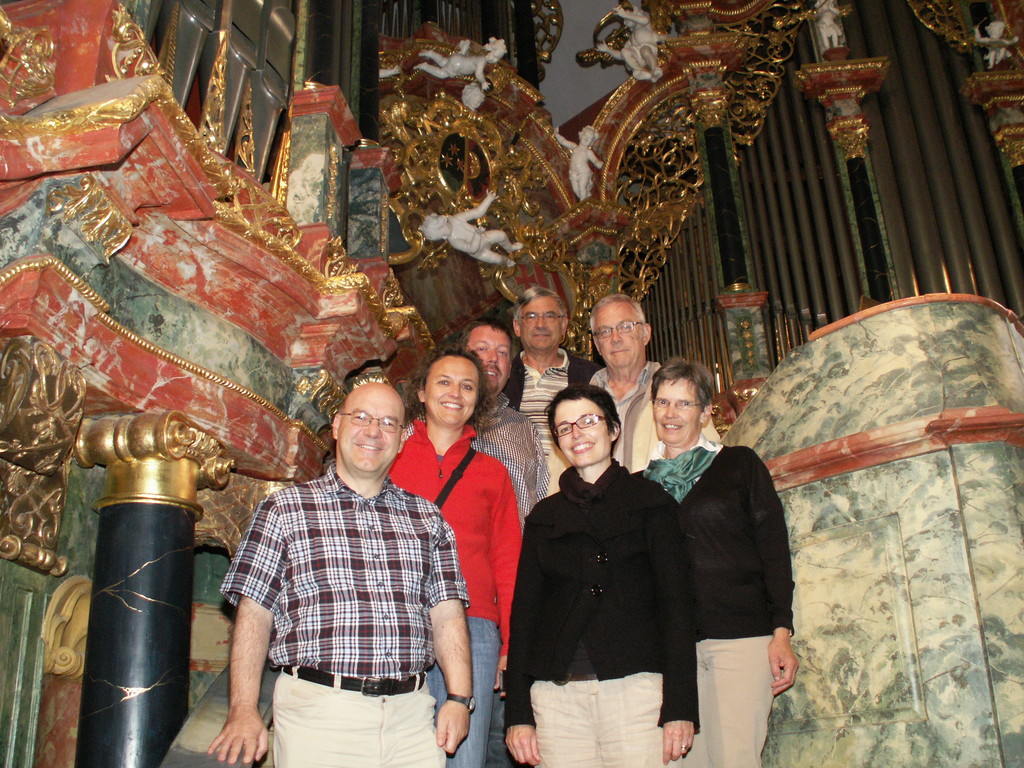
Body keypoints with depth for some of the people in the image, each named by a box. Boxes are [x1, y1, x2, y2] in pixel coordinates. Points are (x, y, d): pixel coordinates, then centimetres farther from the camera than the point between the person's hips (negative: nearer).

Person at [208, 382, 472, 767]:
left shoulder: (427, 518, 13)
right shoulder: (285, 509, 5)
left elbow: (447, 614, 9)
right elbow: (254, 615, 1)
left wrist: (458, 698, -2)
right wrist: (243, 710, -7)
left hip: (411, 715, 3)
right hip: (318, 712, -2)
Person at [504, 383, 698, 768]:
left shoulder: (650, 502, 7)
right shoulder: (545, 516, 14)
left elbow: (675, 602, 1)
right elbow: (524, 610, 12)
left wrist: (680, 707, -7)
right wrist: (518, 714, 5)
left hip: (634, 687, -2)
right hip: (557, 693, 2)